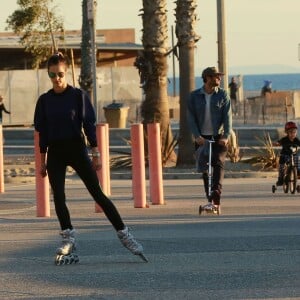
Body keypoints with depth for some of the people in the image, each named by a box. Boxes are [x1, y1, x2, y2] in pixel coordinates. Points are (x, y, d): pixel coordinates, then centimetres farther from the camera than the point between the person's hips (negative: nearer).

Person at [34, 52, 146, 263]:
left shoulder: (78, 96, -3)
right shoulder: (44, 100, 6)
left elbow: (89, 125, -3)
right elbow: (42, 131, 10)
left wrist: (95, 154, -7)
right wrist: (43, 161, 9)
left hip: (76, 148, -3)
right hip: (55, 152, 3)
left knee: (98, 193, -6)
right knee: (58, 197, -5)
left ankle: (124, 234, -4)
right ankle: (68, 238, 7)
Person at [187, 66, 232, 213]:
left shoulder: (222, 95, -1)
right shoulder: (194, 96, 1)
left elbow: (227, 117, -7)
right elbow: (191, 118, -3)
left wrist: (226, 136, -19)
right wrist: (197, 135, -17)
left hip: (218, 137, -2)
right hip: (202, 138, 2)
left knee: (218, 163, -20)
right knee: (204, 168, 4)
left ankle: (216, 193, -28)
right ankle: (211, 200, 12)